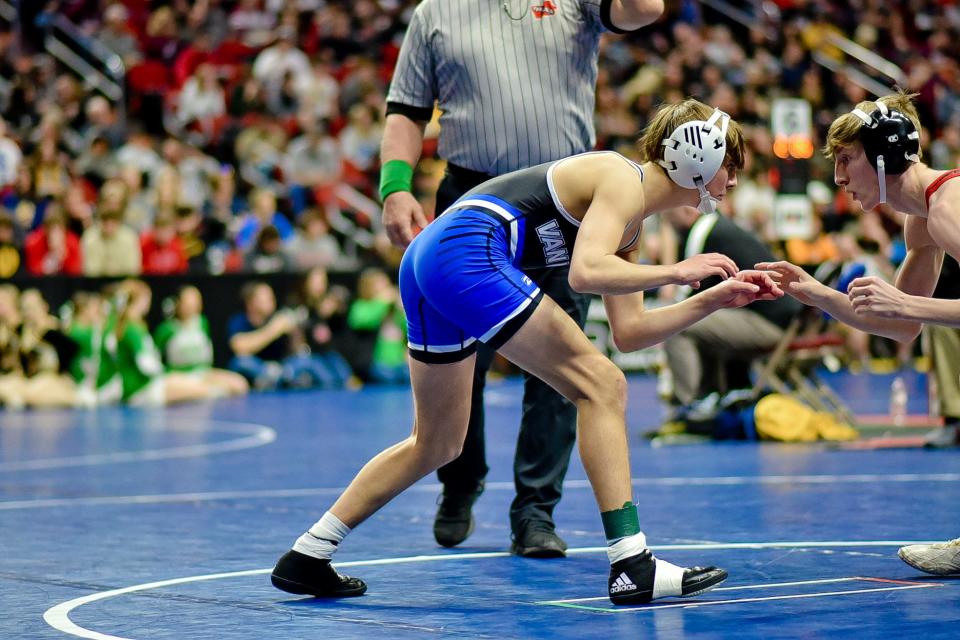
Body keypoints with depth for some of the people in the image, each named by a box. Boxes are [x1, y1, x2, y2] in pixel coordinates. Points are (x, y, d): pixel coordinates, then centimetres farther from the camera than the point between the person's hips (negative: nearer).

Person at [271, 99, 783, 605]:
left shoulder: (630, 224, 23)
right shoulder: (622, 181, -4)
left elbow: (627, 333, 23)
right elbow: (585, 273, -21)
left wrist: (716, 298, 22)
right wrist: (674, 272, -10)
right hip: (467, 253, -10)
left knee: (437, 445, 19)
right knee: (602, 386, -8)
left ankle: (306, 558, 24)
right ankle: (631, 566, -11)